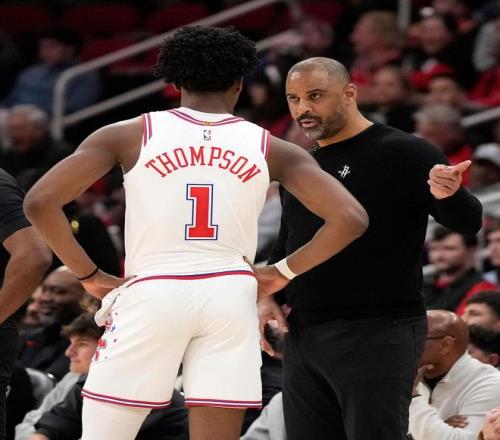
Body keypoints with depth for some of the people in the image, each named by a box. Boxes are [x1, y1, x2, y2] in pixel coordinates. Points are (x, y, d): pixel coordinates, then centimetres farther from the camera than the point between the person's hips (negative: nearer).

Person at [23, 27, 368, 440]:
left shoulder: (131, 134, 5)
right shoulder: (270, 148, 8)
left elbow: (40, 202, -4)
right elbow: (351, 219, 0)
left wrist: (89, 274, 6)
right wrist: (282, 273, 10)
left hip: (150, 295, -1)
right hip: (231, 296, 1)